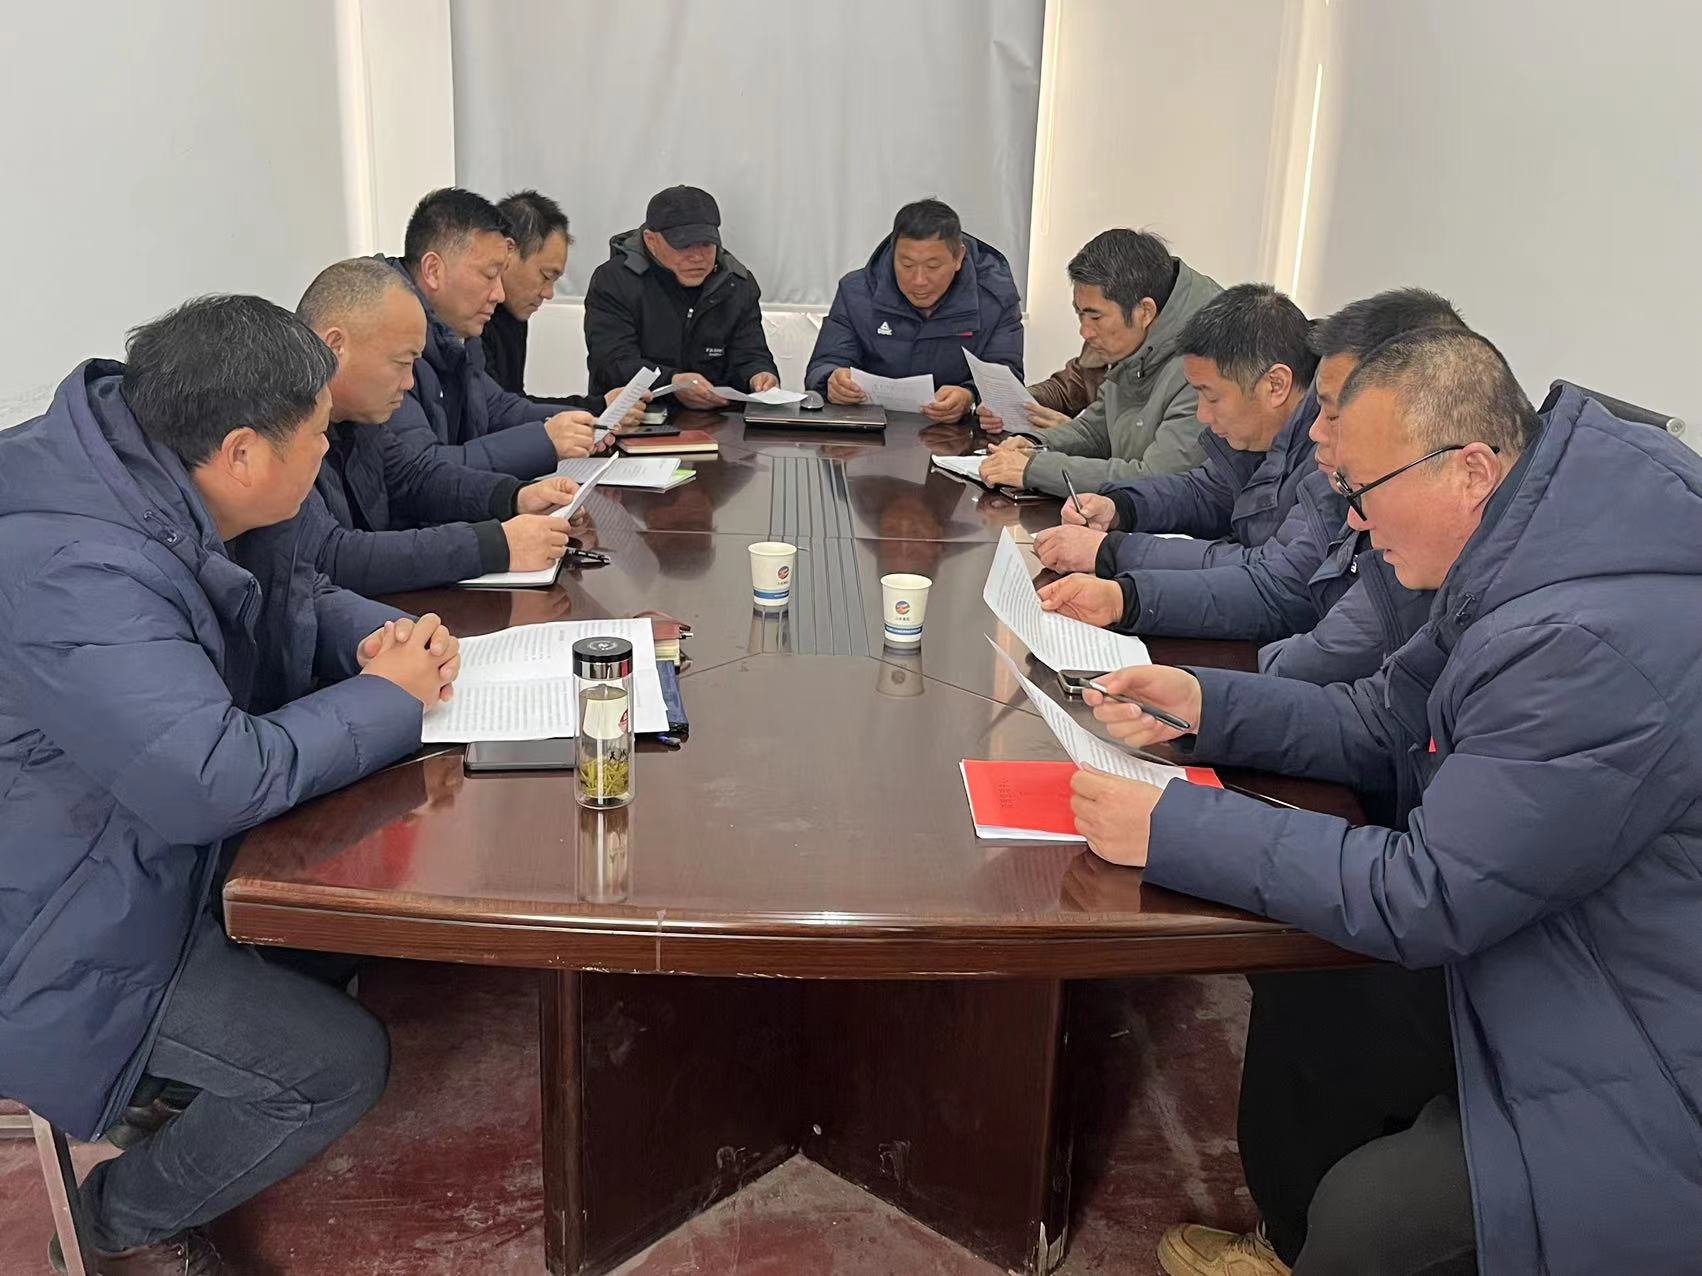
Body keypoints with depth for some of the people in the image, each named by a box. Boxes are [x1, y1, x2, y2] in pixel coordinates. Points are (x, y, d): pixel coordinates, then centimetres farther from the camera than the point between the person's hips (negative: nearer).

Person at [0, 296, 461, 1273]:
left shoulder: (169, 492, -4)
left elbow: (288, 595, 12)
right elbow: (212, 781, -40)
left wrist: (381, 636, -10)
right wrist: (389, 697, -25)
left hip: (162, 855, 9)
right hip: (80, 936, -9)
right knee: (341, 1063, -10)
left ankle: (181, 1104, 26)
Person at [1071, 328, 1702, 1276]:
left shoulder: (1598, 647, -33)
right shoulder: (1515, 571, -2)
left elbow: (1421, 897, -29)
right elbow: (1382, 725, 8)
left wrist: (1173, 829, -24)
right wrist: (1204, 704, -4)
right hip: (1552, 981, 9)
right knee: (1299, 1010, 12)